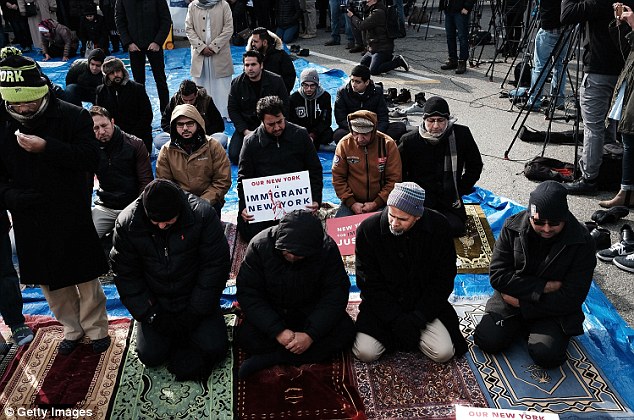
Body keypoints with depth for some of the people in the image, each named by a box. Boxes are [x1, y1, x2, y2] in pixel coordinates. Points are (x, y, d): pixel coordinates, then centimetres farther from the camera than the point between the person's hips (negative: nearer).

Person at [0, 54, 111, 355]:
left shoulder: (73, 116, -12)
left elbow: (91, 160, -20)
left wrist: (47, 148, -30)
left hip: (73, 217, -3)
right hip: (29, 221, 4)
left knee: (86, 278, 10)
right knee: (49, 280, 16)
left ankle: (96, 328, 31)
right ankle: (72, 328, 37)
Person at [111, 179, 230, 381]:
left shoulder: (203, 214, -23)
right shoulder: (127, 223, -17)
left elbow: (215, 265, -16)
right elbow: (126, 274, -7)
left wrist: (195, 313, -16)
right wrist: (150, 315, -12)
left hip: (196, 300, -1)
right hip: (155, 303, 2)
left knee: (215, 349, -13)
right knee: (150, 356, -8)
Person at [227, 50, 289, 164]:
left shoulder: (276, 81, -6)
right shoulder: (237, 83, -1)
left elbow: (284, 107, -3)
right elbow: (232, 110, 1)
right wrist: (246, 131, -10)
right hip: (246, 126, 2)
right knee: (234, 156, -14)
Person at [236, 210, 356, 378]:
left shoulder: (327, 248, -20)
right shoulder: (260, 245, -20)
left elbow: (336, 293, -18)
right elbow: (248, 293, -19)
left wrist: (311, 334, -29)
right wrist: (277, 331, -29)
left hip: (312, 312, 1)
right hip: (272, 312, 0)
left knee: (345, 331, -25)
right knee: (245, 336, -27)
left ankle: (269, 358, -23)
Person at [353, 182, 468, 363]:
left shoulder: (438, 227, -13)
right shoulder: (369, 229, -16)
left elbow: (443, 280, -7)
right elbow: (369, 282, -11)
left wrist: (418, 318, -15)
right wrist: (396, 319, -17)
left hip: (424, 304, 1)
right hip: (383, 306, 0)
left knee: (443, 353, -16)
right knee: (365, 353, -17)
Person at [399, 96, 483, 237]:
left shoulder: (461, 134, -1)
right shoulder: (410, 141, -4)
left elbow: (475, 166, 12)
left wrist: (460, 191, 4)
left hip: (450, 200, 2)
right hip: (420, 198, -2)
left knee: (456, 228, -20)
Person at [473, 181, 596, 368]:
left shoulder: (582, 242, -15)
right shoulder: (513, 227, -11)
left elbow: (571, 298, -16)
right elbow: (497, 276, -13)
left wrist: (521, 301, -17)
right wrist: (544, 287, -19)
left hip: (554, 309, -1)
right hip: (511, 299, 2)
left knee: (546, 356, -24)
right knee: (487, 341, -17)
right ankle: (521, 325, 13)